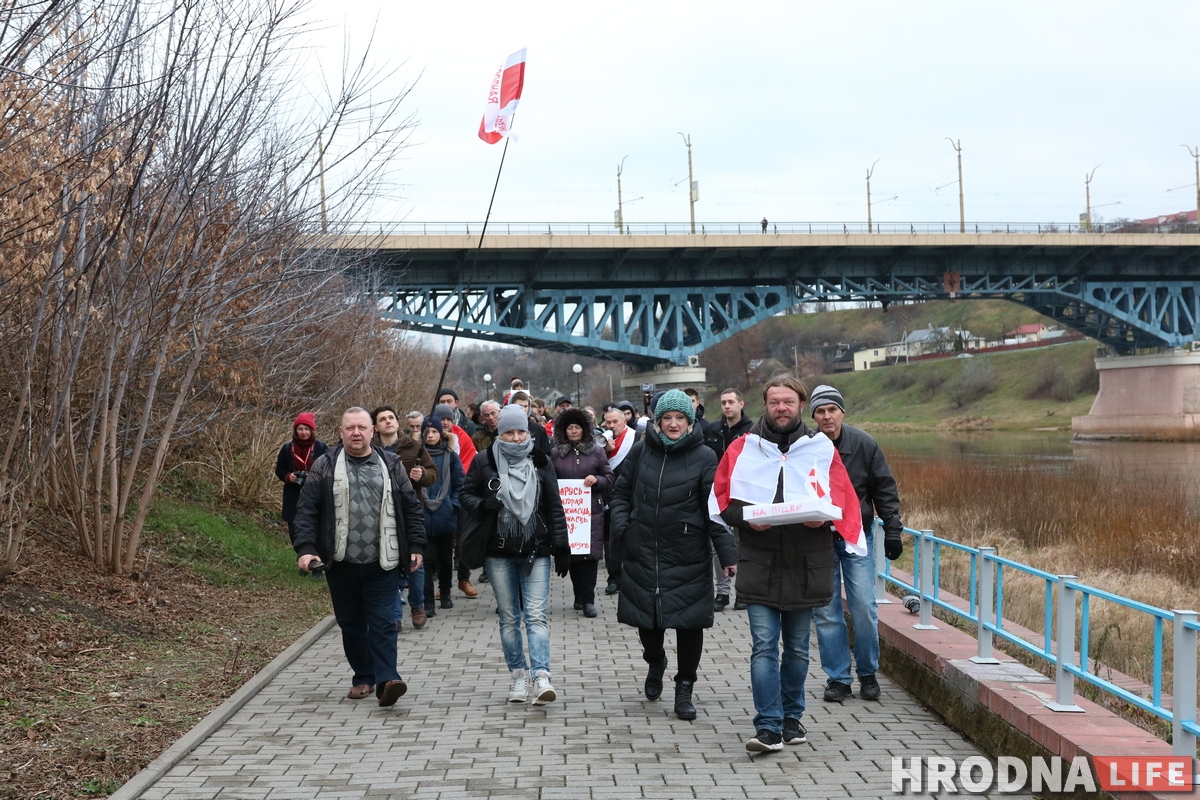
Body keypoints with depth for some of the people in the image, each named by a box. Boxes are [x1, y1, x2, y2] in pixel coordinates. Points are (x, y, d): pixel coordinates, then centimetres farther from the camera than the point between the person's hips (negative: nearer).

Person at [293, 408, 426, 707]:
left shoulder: (391, 465, 7)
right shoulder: (324, 467, 4)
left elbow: (411, 508, 9)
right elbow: (307, 510, 0)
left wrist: (416, 547, 3)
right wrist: (306, 549, -11)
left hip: (382, 564, -1)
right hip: (341, 564, 1)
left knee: (383, 624, -7)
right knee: (351, 624, 11)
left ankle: (386, 680, -10)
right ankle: (363, 677, 23)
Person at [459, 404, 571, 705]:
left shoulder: (541, 462, 5)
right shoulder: (484, 461, 2)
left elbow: (554, 507, 6)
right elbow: (465, 495, 8)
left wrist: (561, 547, 1)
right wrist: (483, 504, -15)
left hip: (536, 551, -1)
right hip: (499, 552, 1)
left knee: (536, 615, -9)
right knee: (509, 617, 7)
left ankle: (541, 676, -16)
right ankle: (518, 675, 16)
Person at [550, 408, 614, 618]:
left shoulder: (596, 451, 5)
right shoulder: (556, 454, 8)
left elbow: (610, 479, 6)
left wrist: (596, 480, -12)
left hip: (592, 511, -1)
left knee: (590, 554, -6)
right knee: (571, 553, 5)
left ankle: (588, 599, -1)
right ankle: (579, 595, 19)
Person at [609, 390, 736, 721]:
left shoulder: (703, 457, -3)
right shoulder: (641, 451, 4)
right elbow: (621, 492, 13)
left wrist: (728, 554, -13)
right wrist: (621, 529, -2)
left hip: (687, 557, -2)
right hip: (642, 554, 2)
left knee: (689, 621, 0)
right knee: (646, 617, 10)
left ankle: (684, 690, 17)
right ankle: (655, 662, 43)